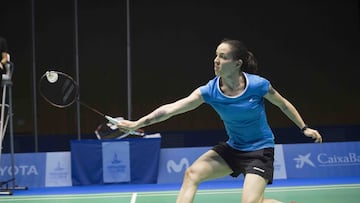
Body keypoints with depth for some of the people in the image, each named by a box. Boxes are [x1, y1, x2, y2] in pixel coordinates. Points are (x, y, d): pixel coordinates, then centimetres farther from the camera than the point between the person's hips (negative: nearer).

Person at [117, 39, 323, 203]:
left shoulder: (258, 85, -21)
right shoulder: (210, 91, -15)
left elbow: (284, 105, -1)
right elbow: (171, 108, -20)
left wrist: (305, 128, 3)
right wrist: (136, 124, -25)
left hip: (260, 150, -4)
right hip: (232, 147, 5)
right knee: (192, 173, -7)